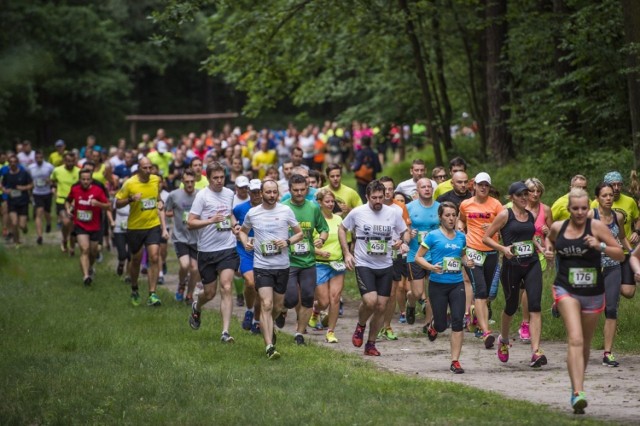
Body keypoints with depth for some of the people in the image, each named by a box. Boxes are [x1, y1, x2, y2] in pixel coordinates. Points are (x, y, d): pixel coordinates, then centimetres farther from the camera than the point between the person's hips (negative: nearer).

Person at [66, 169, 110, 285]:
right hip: (80, 225, -1)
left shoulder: (97, 190, -9)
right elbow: (68, 200, 17)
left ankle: (90, 268, 45)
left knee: (93, 252, 13)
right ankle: (86, 276, -27)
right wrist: (68, 208, -4)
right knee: (84, 249, -18)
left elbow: (107, 206, -8)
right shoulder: (75, 189, -2)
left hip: (95, 226, 1)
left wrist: (98, 203, -27)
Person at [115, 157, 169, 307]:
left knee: (154, 258, -12)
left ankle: (152, 294, -10)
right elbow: (117, 203, -5)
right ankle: (134, 290, 35)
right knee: (136, 259, 11)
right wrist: (131, 199, -25)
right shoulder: (130, 184, -12)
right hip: (135, 227, -2)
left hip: (153, 225, 2)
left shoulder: (156, 180, 0)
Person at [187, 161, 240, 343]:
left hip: (228, 248, 2)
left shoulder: (229, 194, 8)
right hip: (207, 250, -2)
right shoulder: (202, 195, -8)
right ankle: (196, 307, 45)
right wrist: (211, 220, -24)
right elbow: (190, 222, -11)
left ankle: (225, 332, -14)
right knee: (210, 293, 8)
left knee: (226, 288, -12)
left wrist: (234, 224, 7)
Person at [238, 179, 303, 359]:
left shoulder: (286, 211, 0)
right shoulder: (252, 213, 1)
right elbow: (243, 230, 20)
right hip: (262, 265, -2)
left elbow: (299, 233, 7)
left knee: (278, 306, 15)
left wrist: (288, 242, -12)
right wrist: (245, 242, -2)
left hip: (282, 265, 2)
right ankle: (269, 347, -18)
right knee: (266, 305, -14)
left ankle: (268, 327, 47)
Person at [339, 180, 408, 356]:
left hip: (385, 266, 3)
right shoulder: (357, 213, -7)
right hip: (363, 264, -3)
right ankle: (360, 326, 10)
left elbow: (404, 233, 14)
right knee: (370, 301, -21)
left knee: (381, 306, 4)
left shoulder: (393, 213, -1)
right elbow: (342, 229, 8)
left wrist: (400, 241, -9)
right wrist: (346, 253, -1)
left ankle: (371, 344, 18)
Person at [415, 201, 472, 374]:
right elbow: (418, 257, -3)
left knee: (458, 322, -9)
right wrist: (431, 267, -21)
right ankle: (433, 325, 43)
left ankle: (455, 361, -3)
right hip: (438, 284, -3)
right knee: (442, 326, 4)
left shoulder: (461, 237, 8)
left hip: (457, 284, 3)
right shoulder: (433, 236, -5)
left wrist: (467, 261, 2)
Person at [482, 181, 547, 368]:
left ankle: (536, 351, -21)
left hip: (532, 264, 3)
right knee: (511, 306, 11)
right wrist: (503, 248, -18)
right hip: (511, 265, -3)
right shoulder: (505, 215, -3)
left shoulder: (531, 215, 11)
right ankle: (503, 340, 42)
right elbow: (486, 238, -4)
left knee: (535, 306, -13)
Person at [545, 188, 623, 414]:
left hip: (593, 293, 1)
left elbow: (620, 255, -6)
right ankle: (578, 393, -30)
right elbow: (551, 240, 26)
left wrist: (600, 246, -22)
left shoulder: (596, 226, -7)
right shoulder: (558, 227, 1)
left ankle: (577, 386, 40)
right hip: (566, 290, -1)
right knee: (575, 339, -20)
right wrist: (548, 250, 5)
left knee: (585, 343, 16)